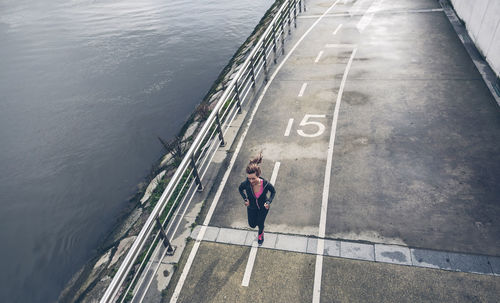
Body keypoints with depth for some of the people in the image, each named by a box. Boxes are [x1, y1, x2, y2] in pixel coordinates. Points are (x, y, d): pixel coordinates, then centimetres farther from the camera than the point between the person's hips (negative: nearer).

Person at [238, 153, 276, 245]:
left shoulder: (266, 184, -36)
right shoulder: (246, 183, -33)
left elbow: (273, 191, -13)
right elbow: (240, 189, -7)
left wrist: (269, 202, -25)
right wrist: (245, 199, -19)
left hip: (263, 207, -1)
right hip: (252, 207, 1)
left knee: (260, 223, 23)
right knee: (252, 225, 21)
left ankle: (260, 235, 60)